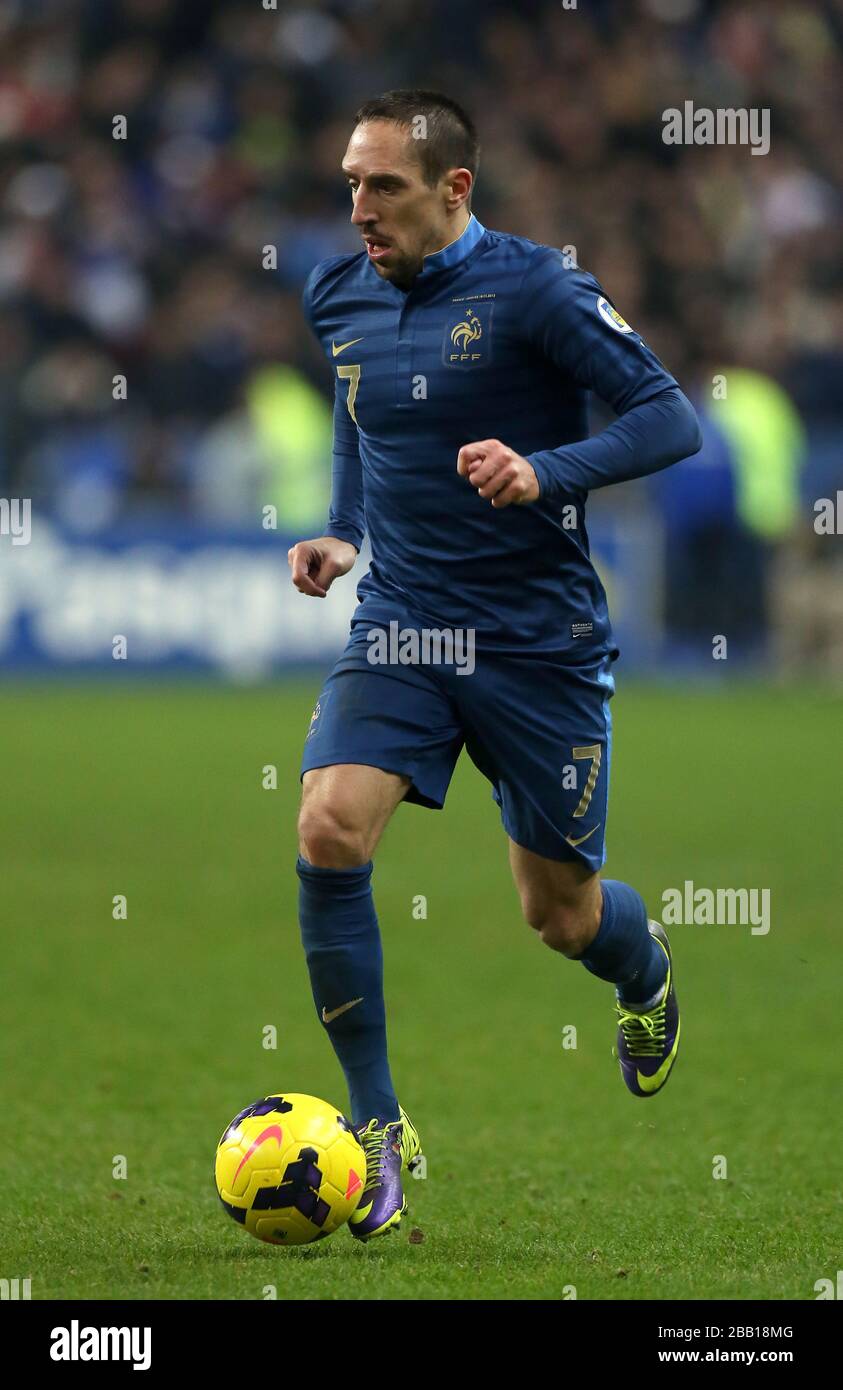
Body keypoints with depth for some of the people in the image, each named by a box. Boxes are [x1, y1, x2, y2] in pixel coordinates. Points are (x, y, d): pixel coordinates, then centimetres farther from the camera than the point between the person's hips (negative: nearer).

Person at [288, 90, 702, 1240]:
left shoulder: (533, 289, -13)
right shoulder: (338, 299, 4)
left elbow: (671, 420, -15)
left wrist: (544, 473, -30)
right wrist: (341, 533, 8)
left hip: (539, 639, -4)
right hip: (400, 626, 4)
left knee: (560, 914, 7)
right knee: (329, 830, -22)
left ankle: (646, 973, 47)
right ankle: (377, 1123, -11)